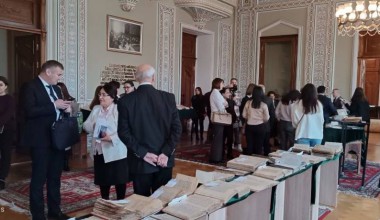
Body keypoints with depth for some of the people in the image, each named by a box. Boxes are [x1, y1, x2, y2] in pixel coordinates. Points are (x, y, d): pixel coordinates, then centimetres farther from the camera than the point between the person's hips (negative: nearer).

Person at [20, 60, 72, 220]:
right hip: (41, 140, -8)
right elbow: (30, 111, -22)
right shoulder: (30, 87, -10)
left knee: (55, 177, 16)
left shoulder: (55, 88, 14)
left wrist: (65, 109, -1)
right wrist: (54, 105, -22)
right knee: (39, 179, 2)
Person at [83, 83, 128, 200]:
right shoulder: (96, 109, 10)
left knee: (119, 179, 5)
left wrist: (112, 138, -30)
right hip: (99, 151, 6)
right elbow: (86, 125, 9)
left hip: (116, 152, -6)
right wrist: (93, 126, -12)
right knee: (103, 179, 16)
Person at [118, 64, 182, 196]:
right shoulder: (169, 98, -4)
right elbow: (177, 128, -7)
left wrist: (142, 153, -9)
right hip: (165, 160, 2)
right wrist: (166, 153, -8)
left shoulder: (126, 101, -7)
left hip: (140, 162, -1)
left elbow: (123, 132, -11)